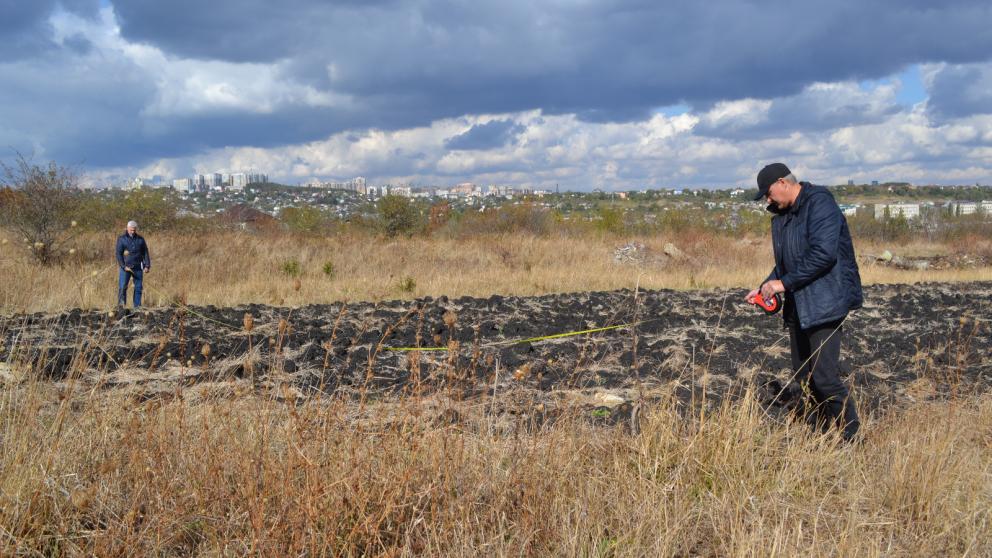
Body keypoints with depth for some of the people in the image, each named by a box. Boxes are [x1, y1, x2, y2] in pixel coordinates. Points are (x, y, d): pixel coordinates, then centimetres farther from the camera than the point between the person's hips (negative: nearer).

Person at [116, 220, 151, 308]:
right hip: (126, 267, -3)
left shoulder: (140, 239, 10)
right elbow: (118, 254, -3)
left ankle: (137, 306, 9)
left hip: (138, 268, 3)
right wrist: (123, 266, -13)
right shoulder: (121, 239, 1)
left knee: (138, 288, 3)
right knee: (122, 287, -10)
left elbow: (145, 253, 11)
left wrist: (147, 266, 0)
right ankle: (121, 305, -6)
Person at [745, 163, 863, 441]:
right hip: (797, 305, 10)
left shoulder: (819, 204, -13)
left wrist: (784, 283, -21)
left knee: (824, 375, -13)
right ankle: (822, 430, 21)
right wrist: (765, 287, 8)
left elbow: (823, 253, -24)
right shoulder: (781, 215, 16)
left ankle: (850, 436, -1)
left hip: (825, 304, -10)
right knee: (803, 375, 11)